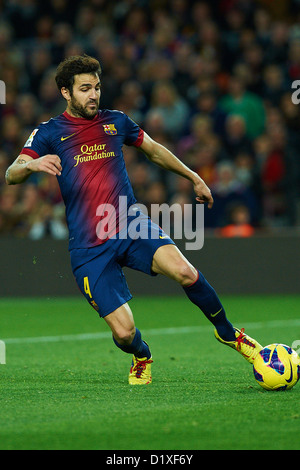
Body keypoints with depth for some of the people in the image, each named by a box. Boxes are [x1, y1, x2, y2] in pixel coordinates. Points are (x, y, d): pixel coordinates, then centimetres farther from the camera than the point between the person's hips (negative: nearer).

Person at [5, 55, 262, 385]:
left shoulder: (115, 122, 11)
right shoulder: (49, 133, 1)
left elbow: (154, 151, 29)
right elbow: (11, 175, -12)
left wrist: (194, 178, 32)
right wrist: (32, 164, -35)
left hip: (132, 226, 2)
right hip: (89, 247, -2)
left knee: (185, 273, -27)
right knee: (124, 332, -12)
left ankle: (227, 333, -1)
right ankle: (142, 358, 26)